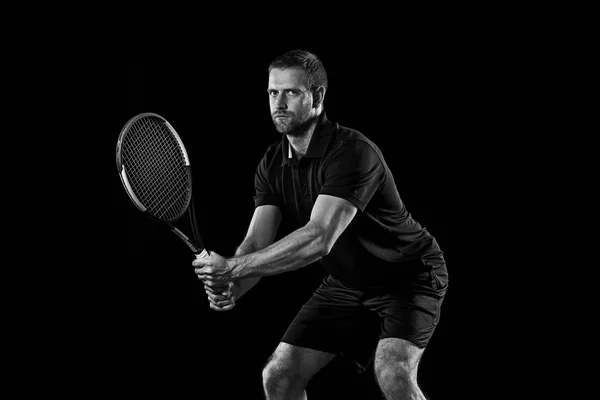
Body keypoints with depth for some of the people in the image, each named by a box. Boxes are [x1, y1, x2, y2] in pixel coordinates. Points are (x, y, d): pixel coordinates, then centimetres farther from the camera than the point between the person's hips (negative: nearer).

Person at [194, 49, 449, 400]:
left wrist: (234, 268, -42)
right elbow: (257, 243, -13)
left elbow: (318, 239, -40)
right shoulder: (272, 165, -5)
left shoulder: (352, 152, -29)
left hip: (408, 276, -7)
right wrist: (229, 288, -35)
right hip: (345, 285, 7)